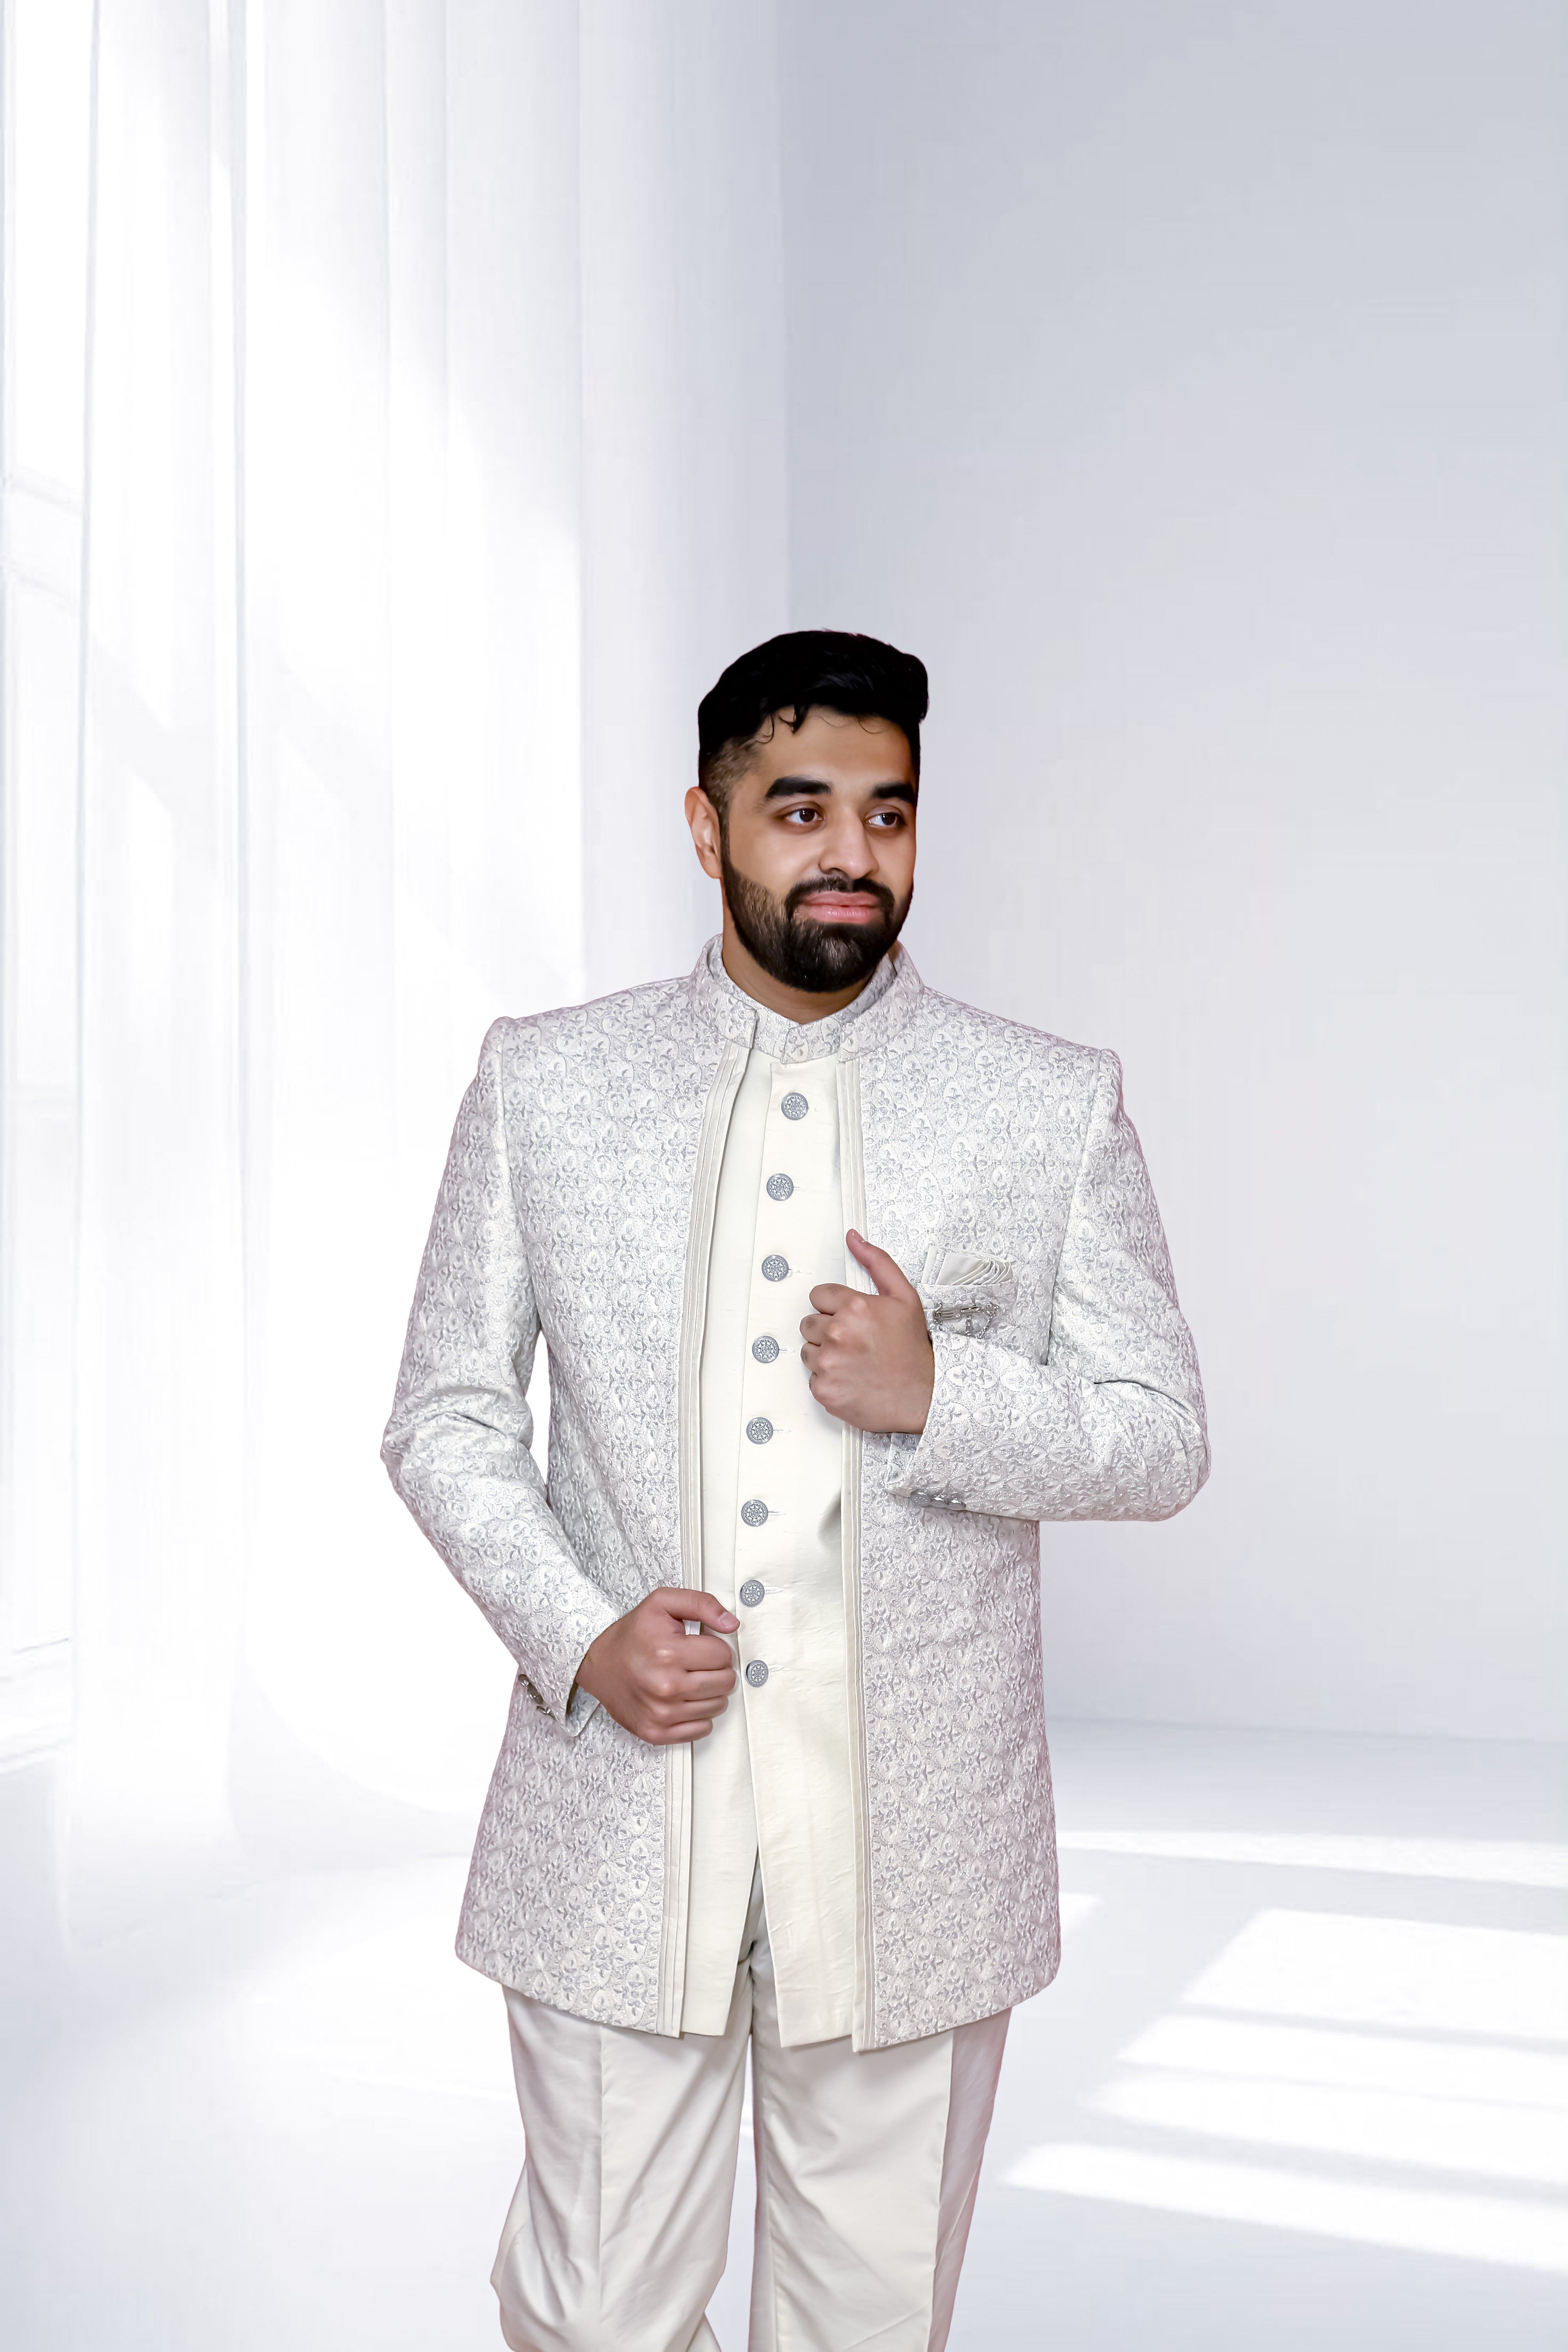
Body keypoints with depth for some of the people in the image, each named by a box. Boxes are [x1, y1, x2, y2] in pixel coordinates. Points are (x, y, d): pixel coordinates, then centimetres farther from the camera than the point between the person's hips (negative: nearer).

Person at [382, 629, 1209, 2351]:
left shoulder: (1058, 1107, 0)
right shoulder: (542, 1084, 3)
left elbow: (1164, 1438, 2)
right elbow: (444, 1415, 6)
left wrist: (938, 1396, -16)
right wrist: (576, 1636, -10)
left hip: (918, 1846, 0)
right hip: (617, 1828, 0)